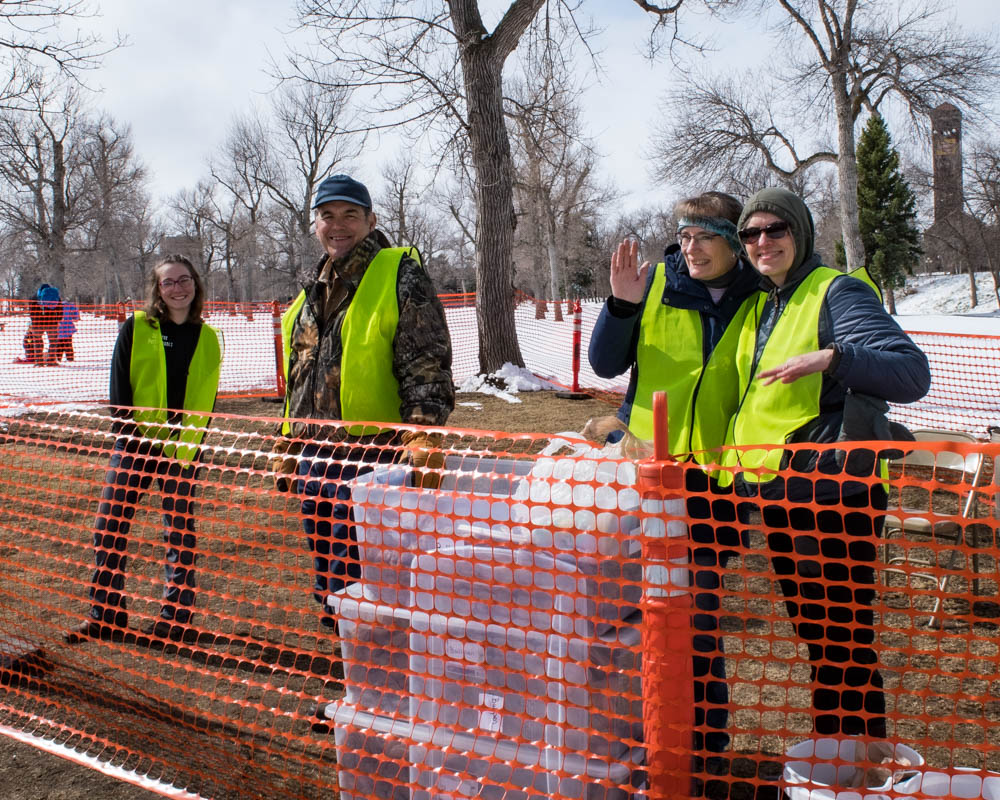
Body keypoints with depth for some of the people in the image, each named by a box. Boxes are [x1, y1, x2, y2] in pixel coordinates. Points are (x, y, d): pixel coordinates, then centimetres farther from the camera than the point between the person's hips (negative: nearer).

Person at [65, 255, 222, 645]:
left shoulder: (208, 338, 6)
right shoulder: (135, 328, 1)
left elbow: (207, 398, 5)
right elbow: (119, 390, -1)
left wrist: (189, 445, -7)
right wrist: (131, 437, -10)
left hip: (183, 449, 1)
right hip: (136, 444, 0)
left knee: (181, 531, 4)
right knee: (110, 525, -1)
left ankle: (176, 616, 14)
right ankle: (106, 615, 11)